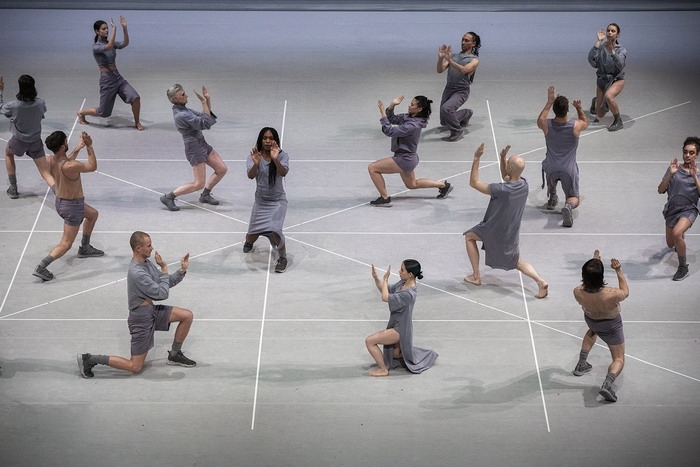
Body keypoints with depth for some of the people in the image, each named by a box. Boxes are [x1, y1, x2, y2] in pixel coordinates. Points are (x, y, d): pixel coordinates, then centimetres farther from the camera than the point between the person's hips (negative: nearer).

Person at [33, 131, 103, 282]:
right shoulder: (71, 166, -33)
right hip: (72, 207, -9)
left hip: (59, 201, 9)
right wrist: (89, 146, -11)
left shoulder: (50, 161, -10)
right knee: (65, 244, 0)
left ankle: (84, 248, 43)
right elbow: (93, 167, -15)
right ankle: (41, 268, -10)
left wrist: (78, 149, 12)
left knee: (93, 214, 32)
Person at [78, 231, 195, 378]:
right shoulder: (137, 273, -29)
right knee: (135, 367, -4)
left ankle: (174, 355, 19)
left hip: (152, 310, 9)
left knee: (187, 316, 4)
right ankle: (89, 359, 2)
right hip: (141, 318, -9)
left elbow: (167, 283, 11)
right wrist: (164, 269, -12)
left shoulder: (146, 263, 1)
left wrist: (182, 270, -3)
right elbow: (162, 294, -22)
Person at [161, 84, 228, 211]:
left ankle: (205, 195, 27)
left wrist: (208, 99, 2)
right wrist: (204, 102, -23)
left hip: (202, 144, 10)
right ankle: (169, 197, 3)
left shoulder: (182, 110, 7)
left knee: (222, 169, 13)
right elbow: (206, 123, -23)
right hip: (194, 148, -10)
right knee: (199, 184, -6)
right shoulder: (182, 115, -24)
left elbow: (206, 116, 16)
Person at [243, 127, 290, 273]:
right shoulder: (254, 156, -11)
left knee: (274, 230, -22)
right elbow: (250, 175, -27)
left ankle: (282, 257, 5)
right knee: (253, 234, 6)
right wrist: (256, 164, -48)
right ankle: (249, 241, 47)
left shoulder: (282, 156, -13)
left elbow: (283, 173, -32)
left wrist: (275, 160, -51)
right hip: (261, 200, 2)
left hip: (277, 201, -2)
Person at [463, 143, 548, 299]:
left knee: (469, 236, 23)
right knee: (517, 262, 23)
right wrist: (502, 157, -6)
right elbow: (506, 177, 10)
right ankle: (541, 282, -3)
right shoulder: (523, 184, -13)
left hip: (495, 231, -6)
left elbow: (473, 183, -25)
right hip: (512, 232, 6)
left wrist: (476, 158, -24)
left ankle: (476, 276, 23)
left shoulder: (502, 190, -34)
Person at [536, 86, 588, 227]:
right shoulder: (576, 126, -15)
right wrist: (579, 108, 9)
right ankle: (568, 205, -25)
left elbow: (540, 120, 15)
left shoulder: (546, 125, -14)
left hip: (551, 169, 2)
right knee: (574, 198, 11)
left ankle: (552, 197, 32)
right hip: (569, 170, -2)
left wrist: (549, 102, 15)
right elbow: (585, 122, 12)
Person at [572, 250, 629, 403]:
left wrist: (594, 261, -5)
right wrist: (618, 271, -16)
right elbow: (625, 292, -18)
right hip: (611, 325, -4)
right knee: (619, 359, 12)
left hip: (590, 319, 4)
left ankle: (581, 364, 44)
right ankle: (608, 383, -15)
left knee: (592, 331, 41)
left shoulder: (578, 292, -33)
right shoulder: (611, 294, -43)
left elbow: (588, 283, -7)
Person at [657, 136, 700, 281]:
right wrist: (670, 174, -19)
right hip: (672, 209, 4)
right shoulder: (675, 169, 0)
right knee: (670, 244, 15)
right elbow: (661, 190, -5)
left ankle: (683, 267, -14)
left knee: (676, 233, -33)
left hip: (688, 209, -4)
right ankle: (681, 239, 56)